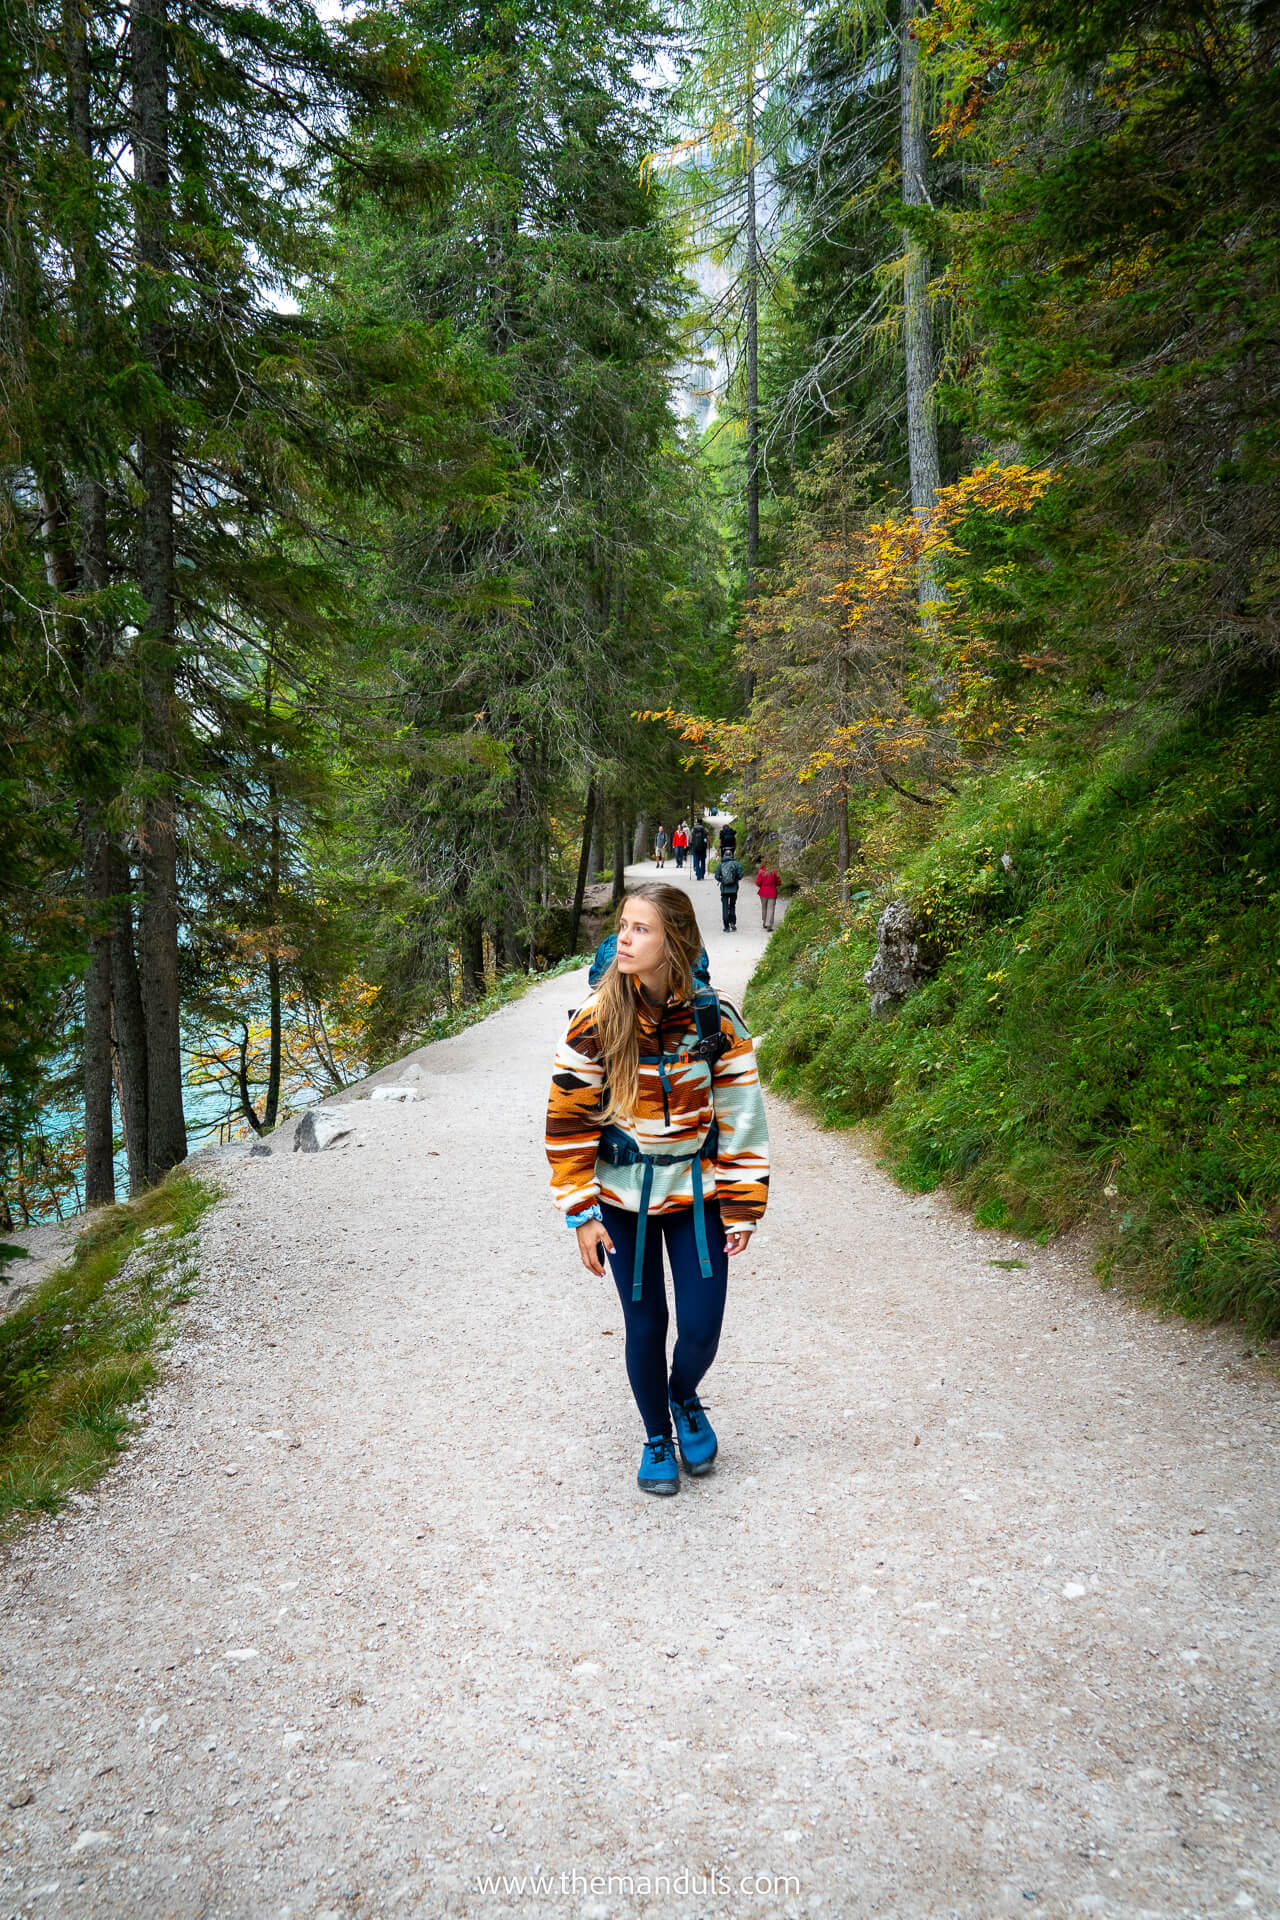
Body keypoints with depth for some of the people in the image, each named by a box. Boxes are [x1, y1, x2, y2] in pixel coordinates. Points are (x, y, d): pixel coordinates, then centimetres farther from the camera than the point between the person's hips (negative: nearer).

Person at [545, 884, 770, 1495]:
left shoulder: (714, 1020, -13)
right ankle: (656, 1438, 32)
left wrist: (741, 1209, -4)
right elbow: (569, 1119, -7)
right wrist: (581, 1213, -8)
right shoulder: (594, 1020, -14)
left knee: (702, 1326, 0)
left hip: (695, 1191, 0)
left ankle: (684, 1396, 35)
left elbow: (742, 1118, -5)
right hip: (624, 1196, 0)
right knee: (645, 1325, 7)